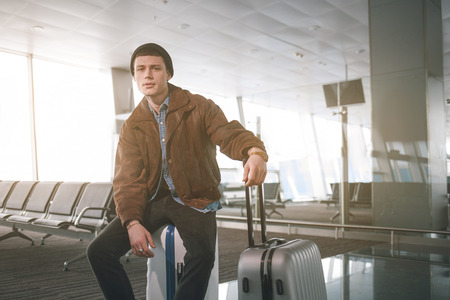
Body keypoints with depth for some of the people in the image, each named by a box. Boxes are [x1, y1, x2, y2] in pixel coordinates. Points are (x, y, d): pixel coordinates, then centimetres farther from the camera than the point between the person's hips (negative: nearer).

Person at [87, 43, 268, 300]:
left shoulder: (198, 107, -3)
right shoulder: (132, 127, 6)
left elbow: (229, 133, -19)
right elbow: (128, 180, -1)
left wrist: (255, 152, -44)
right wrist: (133, 222, -19)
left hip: (194, 200, -3)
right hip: (152, 199, 4)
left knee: (202, 255, -32)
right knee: (99, 251, -10)